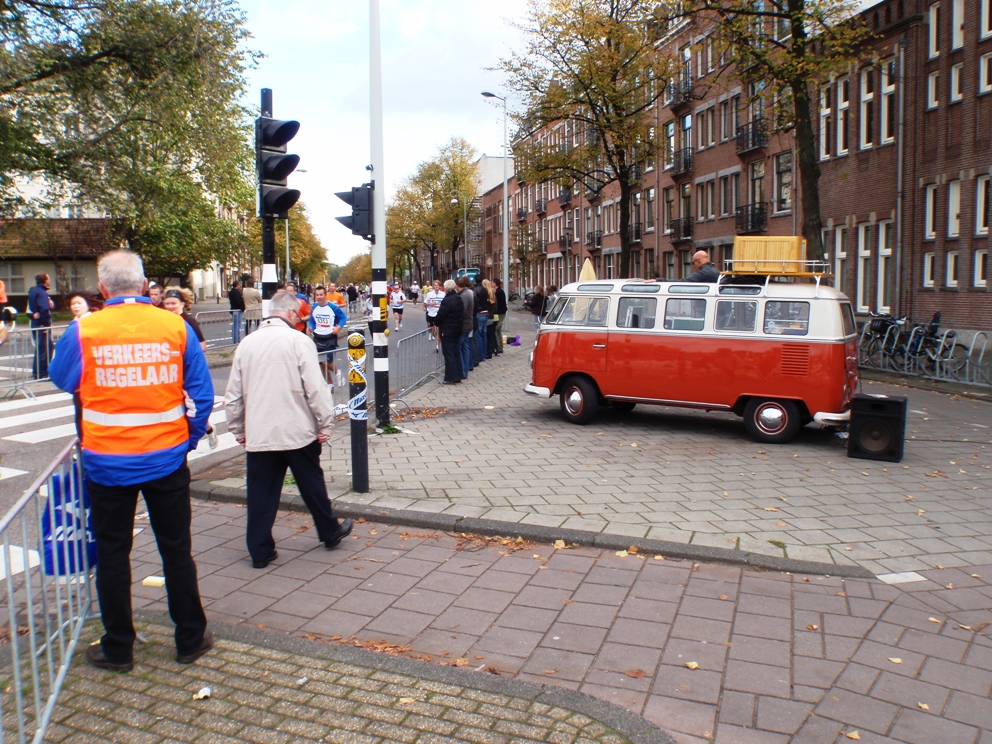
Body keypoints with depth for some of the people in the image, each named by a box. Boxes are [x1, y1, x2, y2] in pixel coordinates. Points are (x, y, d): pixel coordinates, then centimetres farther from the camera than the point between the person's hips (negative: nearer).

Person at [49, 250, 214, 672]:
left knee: (112, 554, 14)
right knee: (176, 550, 13)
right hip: (166, 459, 1)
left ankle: (117, 649, 25)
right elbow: (202, 393, -4)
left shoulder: (83, 331, -11)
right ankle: (190, 640, 24)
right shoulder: (175, 326, -8)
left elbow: (62, 380, 9)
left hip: (107, 462, -1)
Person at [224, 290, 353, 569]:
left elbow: (234, 393, 9)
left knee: (261, 494, 8)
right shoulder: (298, 341, -9)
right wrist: (325, 423, -4)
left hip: (258, 434, 3)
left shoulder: (246, 343, 5)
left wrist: (237, 429, 18)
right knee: (312, 483, 14)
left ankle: (260, 551, 14)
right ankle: (330, 532, 31)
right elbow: (315, 388, -13)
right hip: (298, 431, -3)